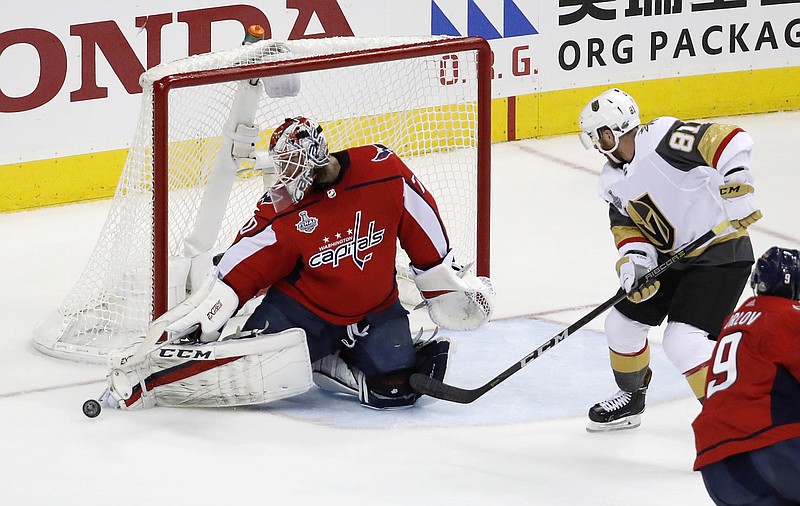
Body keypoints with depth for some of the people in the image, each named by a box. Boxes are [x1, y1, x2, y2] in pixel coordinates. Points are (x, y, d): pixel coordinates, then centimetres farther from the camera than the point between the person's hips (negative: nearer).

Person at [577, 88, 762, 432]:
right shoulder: (614, 181, 5)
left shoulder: (663, 139, -23)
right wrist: (634, 260, -15)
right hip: (671, 258, 9)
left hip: (720, 252, -9)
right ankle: (631, 398, 38)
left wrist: (736, 191, -34)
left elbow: (731, 141, -28)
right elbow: (628, 227, 5)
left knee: (683, 341, -21)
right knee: (623, 322, 14)